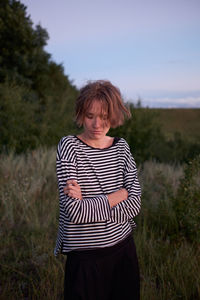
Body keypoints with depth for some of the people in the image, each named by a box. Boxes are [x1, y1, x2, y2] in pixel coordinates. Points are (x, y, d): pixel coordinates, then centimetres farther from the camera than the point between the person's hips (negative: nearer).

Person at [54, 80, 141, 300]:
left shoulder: (121, 147, 0)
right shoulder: (70, 146, -12)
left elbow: (134, 205, -8)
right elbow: (74, 211, -21)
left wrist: (89, 205, -20)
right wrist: (120, 195, -12)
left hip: (123, 248, 4)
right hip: (85, 257, -4)